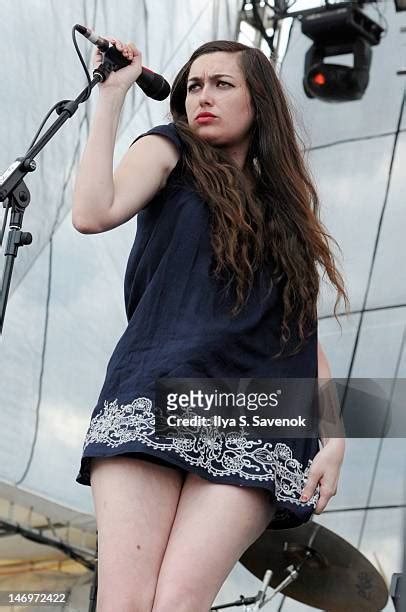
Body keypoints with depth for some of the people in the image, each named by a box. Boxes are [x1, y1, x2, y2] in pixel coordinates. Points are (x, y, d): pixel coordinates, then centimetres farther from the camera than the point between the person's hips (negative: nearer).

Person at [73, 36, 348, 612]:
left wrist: (334, 438, 7)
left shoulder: (287, 210, 27)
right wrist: (113, 94, 4)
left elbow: (304, 338, 21)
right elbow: (93, 213, -3)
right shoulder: (170, 152, 19)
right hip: (154, 401, -1)